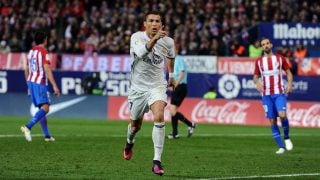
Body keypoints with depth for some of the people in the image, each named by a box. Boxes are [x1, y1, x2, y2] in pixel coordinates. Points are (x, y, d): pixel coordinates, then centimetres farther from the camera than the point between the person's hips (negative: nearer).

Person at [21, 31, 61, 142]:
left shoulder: (31, 52, 15)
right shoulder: (43, 52, -9)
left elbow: (26, 71, 20)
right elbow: (47, 69, -17)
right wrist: (54, 86, -18)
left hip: (31, 82, 9)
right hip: (40, 83, -9)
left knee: (42, 108, 13)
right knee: (45, 108, -13)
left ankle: (47, 135, 13)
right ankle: (28, 127, -31)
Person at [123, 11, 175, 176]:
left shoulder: (168, 42, -6)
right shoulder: (137, 37, -15)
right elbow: (141, 52, -37)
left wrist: (171, 75, 28)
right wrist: (154, 39, -52)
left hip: (157, 86, 0)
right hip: (138, 87, 0)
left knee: (159, 117, -27)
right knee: (135, 125, 15)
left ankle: (157, 161, -25)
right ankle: (129, 142, 54)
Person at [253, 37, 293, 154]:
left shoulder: (280, 59, 4)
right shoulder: (259, 61, 7)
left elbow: (288, 72, 8)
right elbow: (255, 76, 12)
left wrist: (290, 83, -10)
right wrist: (257, 83, -10)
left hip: (279, 93, -2)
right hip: (266, 95, 2)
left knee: (282, 115, -23)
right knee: (272, 121, -1)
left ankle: (286, 137, 2)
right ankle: (281, 147, 5)